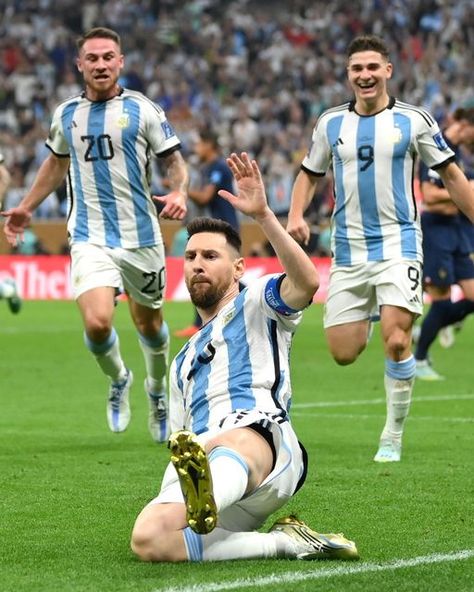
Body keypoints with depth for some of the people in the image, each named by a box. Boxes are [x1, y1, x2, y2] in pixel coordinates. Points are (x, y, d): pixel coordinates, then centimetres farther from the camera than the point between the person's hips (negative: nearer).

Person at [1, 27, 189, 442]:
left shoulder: (143, 109, -3)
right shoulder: (66, 115, 7)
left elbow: (175, 161, 0)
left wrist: (179, 193, -20)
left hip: (140, 237, -1)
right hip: (90, 238, 1)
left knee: (149, 323, 12)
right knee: (97, 324, -18)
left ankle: (157, 393, 40)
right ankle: (118, 381, 13)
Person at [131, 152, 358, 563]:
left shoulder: (257, 305, 21)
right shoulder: (183, 362, 41)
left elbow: (307, 282, -4)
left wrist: (263, 214, -14)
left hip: (261, 436, -5)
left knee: (233, 442, -46)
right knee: (148, 539, -30)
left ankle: (208, 503, -80)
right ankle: (284, 542, -31)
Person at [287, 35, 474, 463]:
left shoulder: (414, 121, -1)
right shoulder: (331, 123, 7)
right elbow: (309, 174, 18)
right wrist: (296, 216, 0)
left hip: (398, 245, -3)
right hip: (349, 250, 3)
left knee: (396, 340, -19)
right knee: (343, 353, 1)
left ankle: (393, 437, -2)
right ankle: (368, 317, 38)